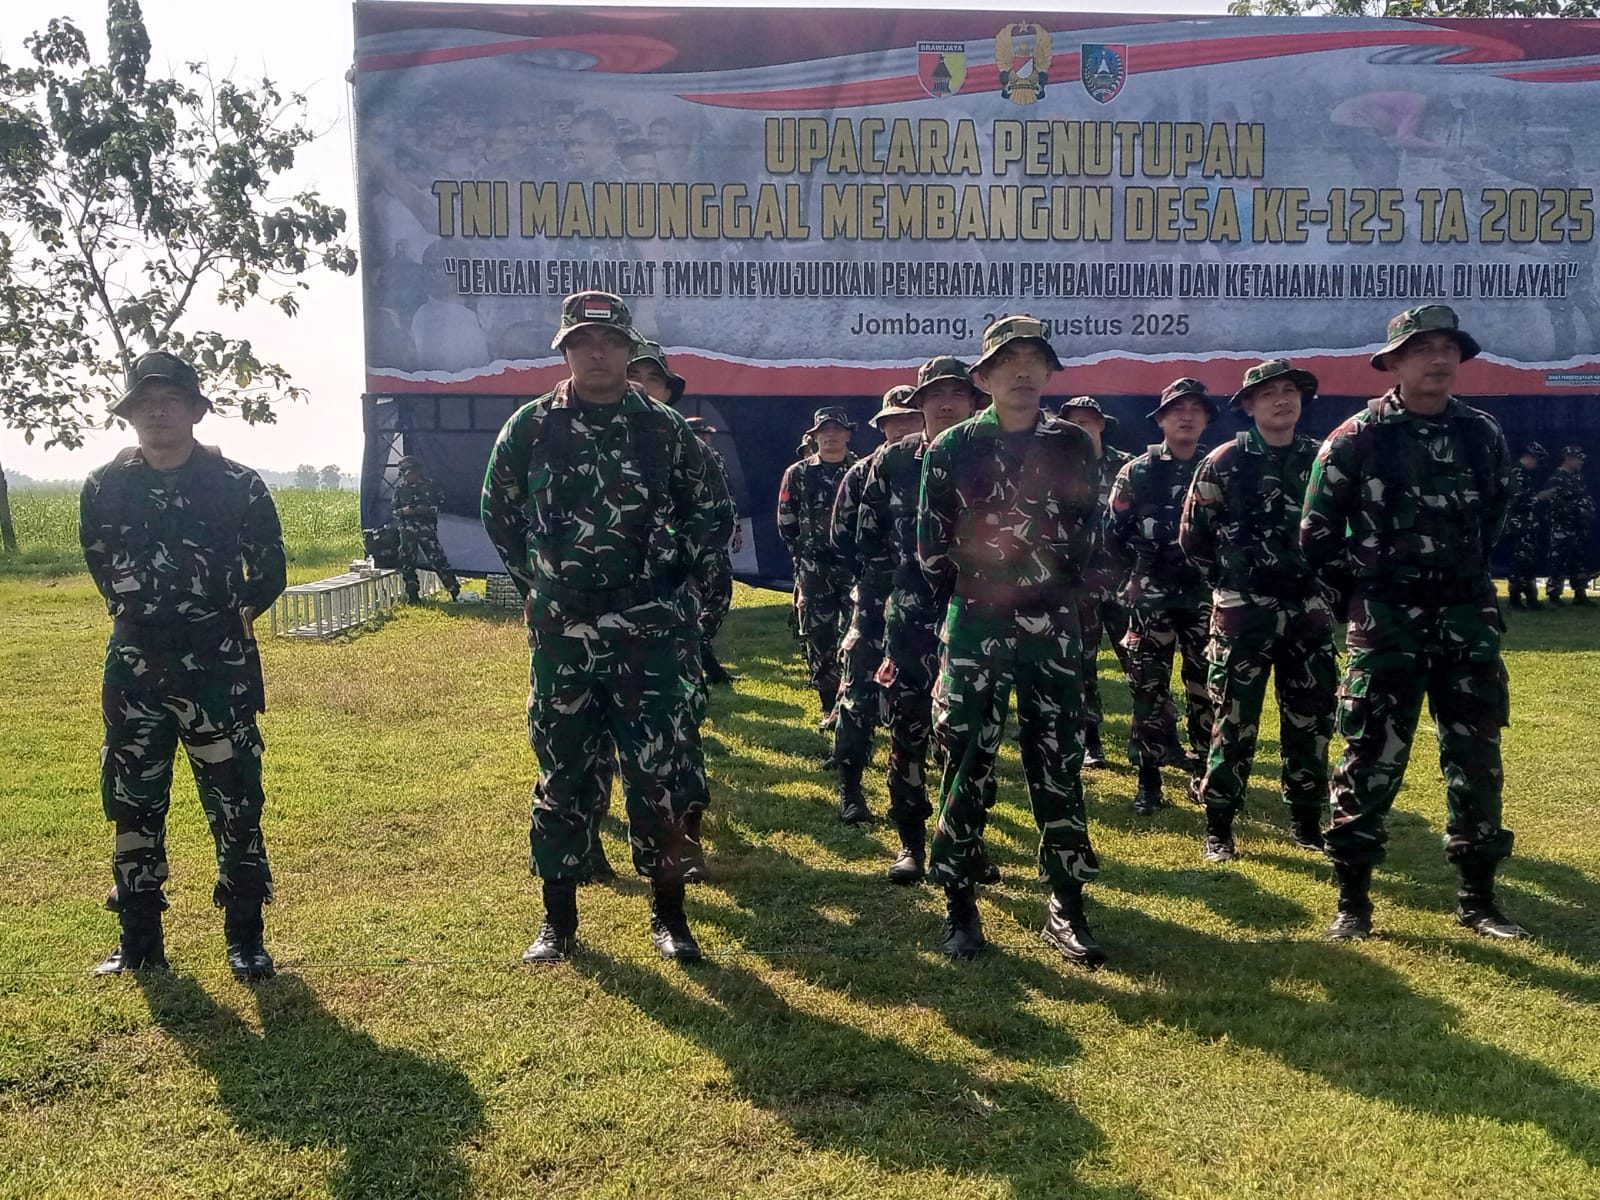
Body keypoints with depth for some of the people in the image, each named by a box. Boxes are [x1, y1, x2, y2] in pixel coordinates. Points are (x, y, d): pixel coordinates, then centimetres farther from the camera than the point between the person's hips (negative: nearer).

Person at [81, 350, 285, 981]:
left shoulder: (238, 485, -5)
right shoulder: (103, 487, 3)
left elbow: (268, 573, 5)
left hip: (217, 671, -3)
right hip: (133, 670, 3)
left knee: (235, 806, 1)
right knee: (132, 806, 9)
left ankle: (245, 939, 12)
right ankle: (139, 941, 22)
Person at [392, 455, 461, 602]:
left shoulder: (430, 486, 0)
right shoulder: (400, 488, 7)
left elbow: (441, 506, 3)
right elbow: (394, 511, 11)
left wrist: (427, 510, -15)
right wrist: (403, 511, -11)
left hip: (427, 529, -3)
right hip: (407, 531, 3)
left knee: (437, 559, -8)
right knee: (407, 562, 2)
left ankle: (455, 591, -3)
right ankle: (413, 596, 14)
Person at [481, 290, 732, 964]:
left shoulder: (664, 430, 2)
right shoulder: (530, 427, 2)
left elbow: (713, 515, 9)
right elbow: (499, 514, 14)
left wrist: (667, 562, 0)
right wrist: (539, 580, 9)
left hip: (647, 630, -1)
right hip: (560, 633, 1)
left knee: (662, 770, -1)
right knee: (561, 773, 9)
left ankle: (668, 915, 14)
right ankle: (558, 919, 21)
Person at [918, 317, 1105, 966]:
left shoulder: (1072, 445, 5)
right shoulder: (952, 448, 0)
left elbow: (1083, 533, 11)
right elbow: (931, 541, 3)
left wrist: (1051, 586, 5)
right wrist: (967, 592, 5)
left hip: (1051, 625, 2)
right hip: (973, 622, -1)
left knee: (1059, 764, 3)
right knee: (965, 762, 1)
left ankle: (1067, 907, 12)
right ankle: (960, 903, 12)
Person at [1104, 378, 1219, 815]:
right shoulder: (1137, 472, 0)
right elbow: (1113, 533, 2)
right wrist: (1134, 574, 0)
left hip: (1205, 595, 2)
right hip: (1152, 596, -2)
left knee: (1207, 686, 5)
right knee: (1149, 687, -1)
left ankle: (1202, 771, 18)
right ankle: (1149, 779, 6)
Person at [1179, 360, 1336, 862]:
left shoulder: (1323, 459, 6)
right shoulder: (1224, 463, -4)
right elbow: (1193, 536, 1)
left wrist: (1322, 579, 11)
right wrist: (1232, 577, 5)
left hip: (1309, 608, 4)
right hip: (1244, 609, -4)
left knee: (1312, 716, 8)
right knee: (1235, 718, -2)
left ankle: (1307, 820, 20)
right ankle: (1218, 825, 6)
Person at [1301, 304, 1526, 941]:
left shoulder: (1484, 436, 5)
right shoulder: (1357, 439, -7)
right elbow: (1317, 536, -2)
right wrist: (1373, 568, 7)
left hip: (1467, 616, 4)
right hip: (1386, 619, -4)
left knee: (1476, 757, 7)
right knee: (1370, 757, -2)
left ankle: (1477, 897, 20)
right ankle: (1352, 898, 9)